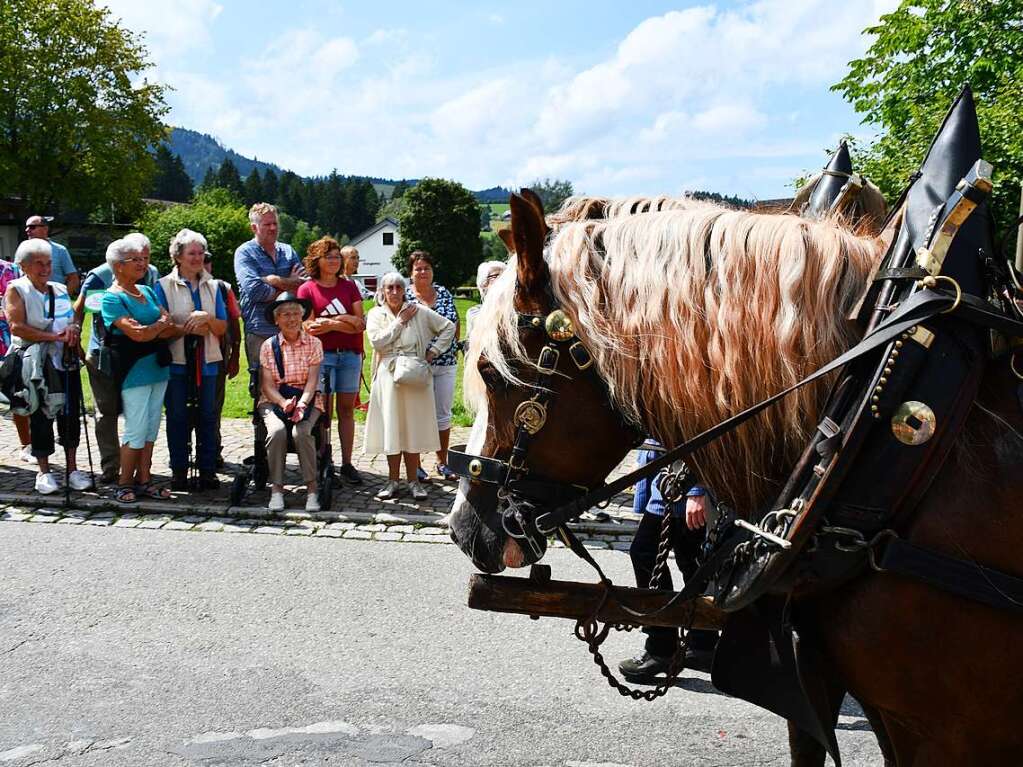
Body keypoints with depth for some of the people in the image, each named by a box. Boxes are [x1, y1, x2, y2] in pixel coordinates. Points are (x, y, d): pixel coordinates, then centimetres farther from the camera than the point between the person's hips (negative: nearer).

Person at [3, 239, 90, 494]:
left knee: (70, 415, 5)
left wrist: (73, 330, -5)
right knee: (40, 417, 3)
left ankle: (72, 468, 15)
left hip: (65, 362, 4)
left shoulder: (60, 290, 13)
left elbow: (74, 319, 20)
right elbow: (16, 327, -14)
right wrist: (54, 336, -19)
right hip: (34, 364, -4)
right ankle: (44, 471, 13)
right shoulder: (16, 290, -2)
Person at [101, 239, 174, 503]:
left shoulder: (147, 291, 13)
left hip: (157, 370, 7)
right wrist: (162, 323, -3)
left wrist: (148, 331, -14)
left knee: (151, 430, 9)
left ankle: (144, 480, 16)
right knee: (136, 431, -3)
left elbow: (170, 329, 5)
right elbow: (137, 333, -20)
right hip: (134, 372, -7)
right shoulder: (112, 298, -9)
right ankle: (124, 484, 8)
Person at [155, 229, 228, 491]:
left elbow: (222, 328, 5)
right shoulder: (164, 286, 0)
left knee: (208, 416, 4)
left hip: (207, 361, 3)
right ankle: (178, 471, 12)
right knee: (177, 417, 3)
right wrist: (188, 328, -17)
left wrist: (207, 318, -15)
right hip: (176, 361, -2)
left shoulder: (212, 286, 10)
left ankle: (207, 470, 11)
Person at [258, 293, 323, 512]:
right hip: (273, 400, 1)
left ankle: (311, 489, -26)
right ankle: (276, 490, -26)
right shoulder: (268, 346, 5)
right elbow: (267, 385, -2)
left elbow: (312, 381, -5)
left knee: (301, 432, -32)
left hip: (306, 399, 0)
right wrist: (284, 403, -21)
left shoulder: (314, 344, 3)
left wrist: (301, 405, -23)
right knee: (277, 431, -31)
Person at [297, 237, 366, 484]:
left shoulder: (349, 286, 12)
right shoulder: (307, 289, 2)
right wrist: (344, 322, -9)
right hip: (322, 354, -3)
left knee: (347, 409, 5)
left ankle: (347, 463, 9)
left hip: (350, 353, 3)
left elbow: (361, 323, 4)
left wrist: (331, 322, -9)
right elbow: (309, 326, -8)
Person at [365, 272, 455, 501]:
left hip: (414, 377, -1)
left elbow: (448, 326, 10)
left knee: (413, 428, 2)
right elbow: (377, 341, -10)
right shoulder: (376, 314, 6)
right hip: (388, 377, 1)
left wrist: (434, 351, 1)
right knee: (391, 428, 3)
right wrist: (400, 321, -8)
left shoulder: (419, 312, 4)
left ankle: (413, 480, 9)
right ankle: (393, 481, 11)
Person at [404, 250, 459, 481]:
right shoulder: (405, 296, -5)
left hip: (446, 363, 4)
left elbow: (455, 322, 17)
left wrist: (454, 347, 11)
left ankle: (442, 462, 20)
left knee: (443, 413, 9)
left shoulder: (444, 293, 8)